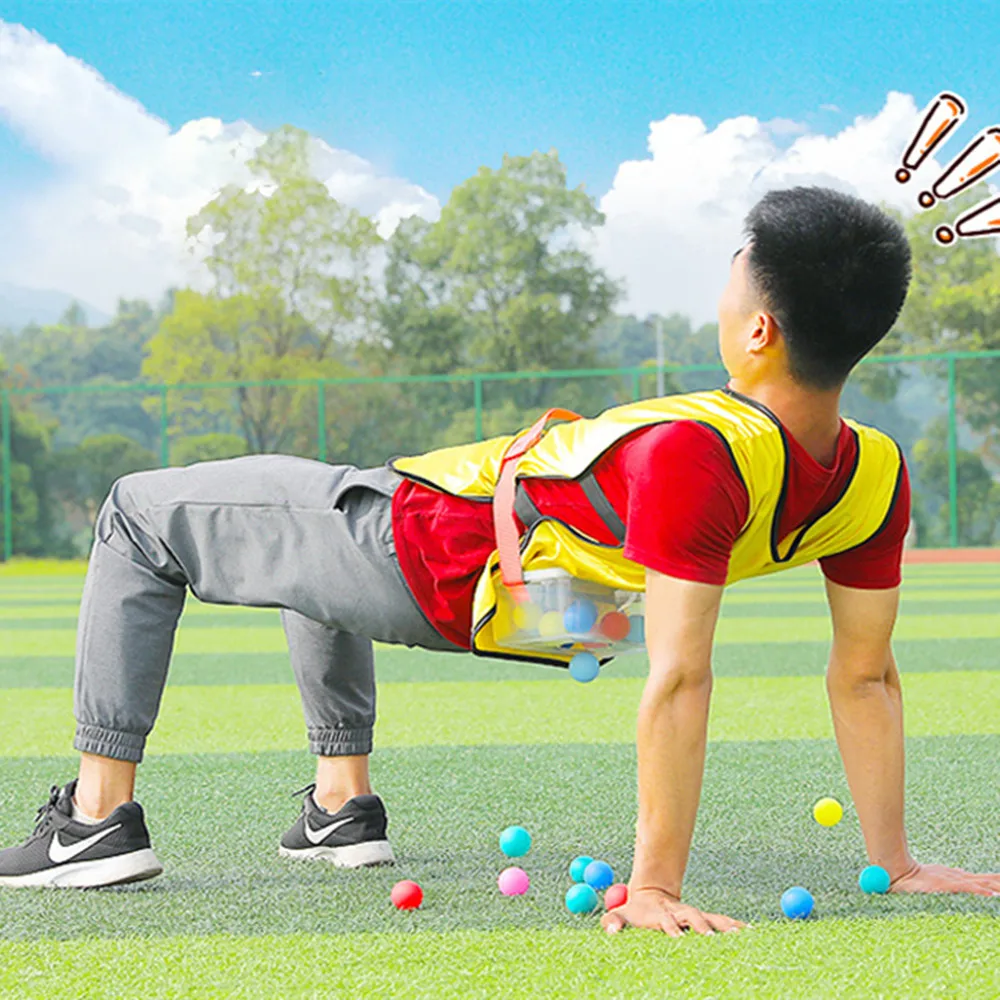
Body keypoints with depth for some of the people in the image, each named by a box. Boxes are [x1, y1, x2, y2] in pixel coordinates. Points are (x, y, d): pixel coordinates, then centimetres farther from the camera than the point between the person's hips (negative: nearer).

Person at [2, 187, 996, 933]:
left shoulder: (693, 454, -40)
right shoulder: (875, 476, -15)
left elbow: (679, 679, -40)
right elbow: (865, 679, -10)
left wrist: (655, 884, -34)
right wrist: (895, 863, 1)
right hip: (533, 612, 8)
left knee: (139, 515, 11)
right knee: (318, 551, 39)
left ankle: (98, 815, 10)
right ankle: (342, 805, 39)